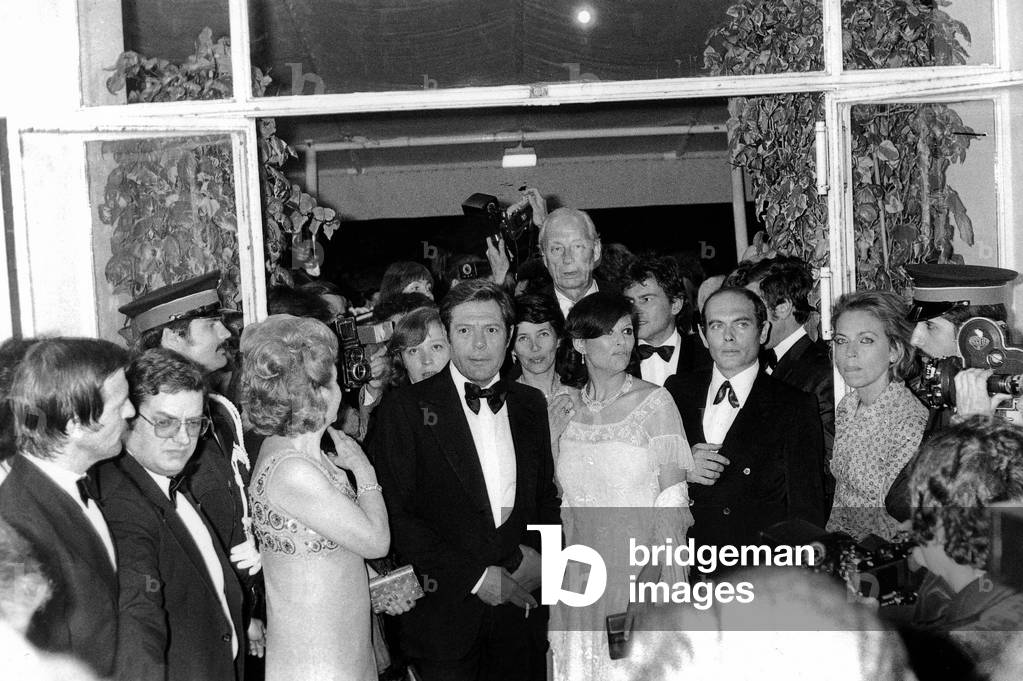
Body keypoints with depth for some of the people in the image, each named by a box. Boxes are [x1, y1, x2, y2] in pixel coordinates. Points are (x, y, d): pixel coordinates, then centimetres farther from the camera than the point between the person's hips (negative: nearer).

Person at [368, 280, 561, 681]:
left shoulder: (530, 405, 9)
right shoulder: (405, 408, -7)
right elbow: (395, 515, -11)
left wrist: (539, 555, -2)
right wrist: (473, 575, -13)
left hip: (520, 609, 4)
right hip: (446, 611, -4)